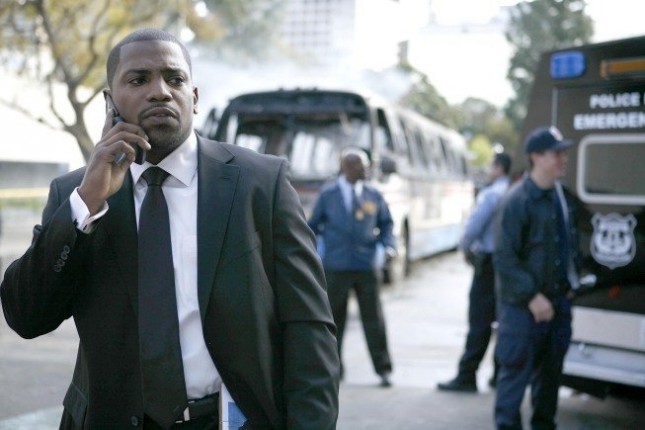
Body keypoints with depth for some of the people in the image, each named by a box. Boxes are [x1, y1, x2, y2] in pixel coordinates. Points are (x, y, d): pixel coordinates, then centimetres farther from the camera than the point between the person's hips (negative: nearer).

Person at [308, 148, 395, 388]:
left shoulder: (373, 195, 7)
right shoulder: (328, 195, 2)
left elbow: (386, 224, 11)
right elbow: (314, 226, 8)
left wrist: (389, 245, -6)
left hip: (366, 267, 1)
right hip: (335, 267, -1)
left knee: (373, 318, 1)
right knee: (333, 318, 7)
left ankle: (383, 370, 11)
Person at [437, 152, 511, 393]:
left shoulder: (491, 194, -11)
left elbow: (474, 226, -14)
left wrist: (466, 249, 5)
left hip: (490, 262, -7)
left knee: (480, 322, -5)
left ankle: (466, 377, -1)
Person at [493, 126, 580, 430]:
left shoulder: (563, 196, 8)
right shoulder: (517, 200, -16)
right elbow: (504, 258, -18)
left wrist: (570, 283, 12)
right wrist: (532, 296, -20)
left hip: (558, 300, 7)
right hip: (524, 305, -7)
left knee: (550, 370, 16)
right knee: (517, 370, -1)